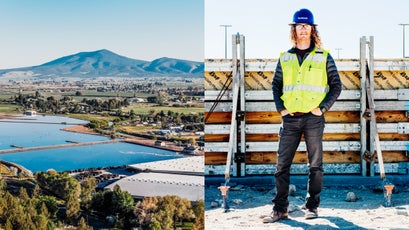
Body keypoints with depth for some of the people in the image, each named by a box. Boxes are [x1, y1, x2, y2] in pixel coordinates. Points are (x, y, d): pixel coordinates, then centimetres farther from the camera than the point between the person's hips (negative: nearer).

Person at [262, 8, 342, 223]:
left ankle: (312, 206, 16)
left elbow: (336, 86, 5)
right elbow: (276, 85, 16)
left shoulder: (323, 57, 4)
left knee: (315, 164, 4)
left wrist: (322, 108, -6)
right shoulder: (285, 58, 11)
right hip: (290, 118, 2)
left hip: (313, 118, -2)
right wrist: (280, 108, 3)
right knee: (282, 164, 0)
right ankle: (280, 208, 5)